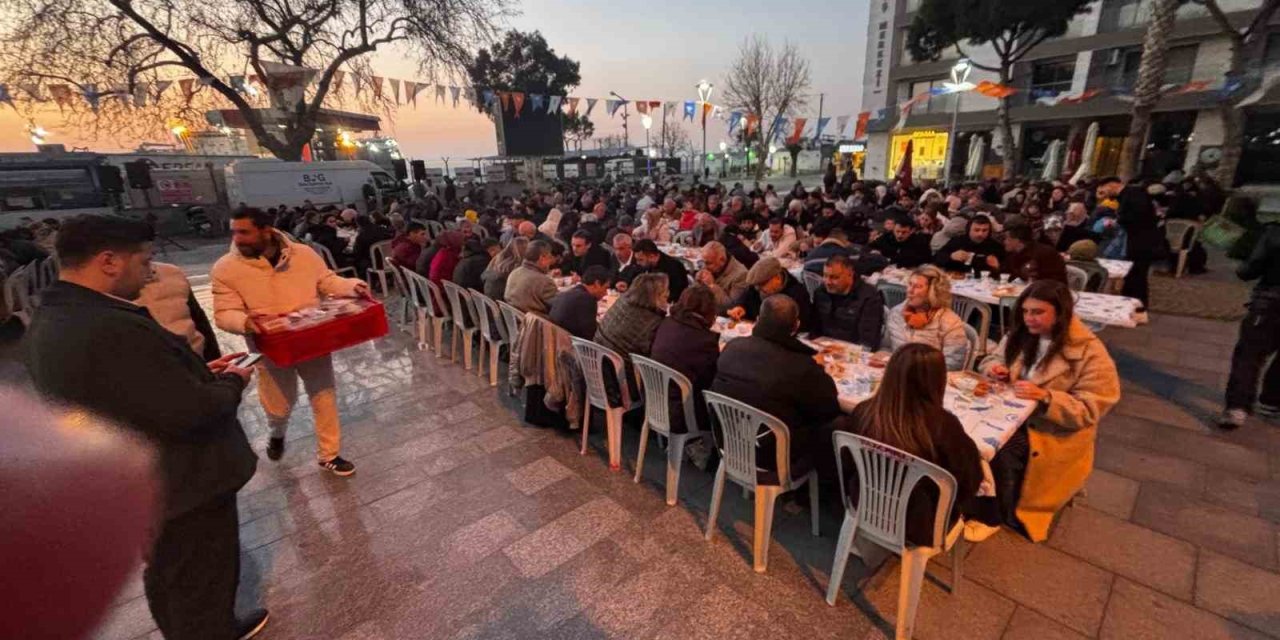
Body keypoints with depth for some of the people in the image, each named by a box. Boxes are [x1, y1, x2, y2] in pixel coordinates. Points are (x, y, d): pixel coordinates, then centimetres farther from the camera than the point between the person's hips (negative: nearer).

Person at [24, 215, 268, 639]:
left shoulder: (49, 320, 0)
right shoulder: (112, 329, -33)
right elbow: (191, 412, -31)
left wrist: (199, 371, 6)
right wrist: (232, 381, -13)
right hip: (181, 488, -10)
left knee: (167, 576, 29)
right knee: (202, 584, 13)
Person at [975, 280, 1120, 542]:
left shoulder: (1090, 353, -14)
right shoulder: (1021, 335, 1)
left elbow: (1088, 411, -15)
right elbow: (992, 358, 14)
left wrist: (1045, 397, -31)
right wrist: (995, 368, -9)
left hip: (1054, 434, -5)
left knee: (1001, 449, -24)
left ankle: (994, 516, -1)